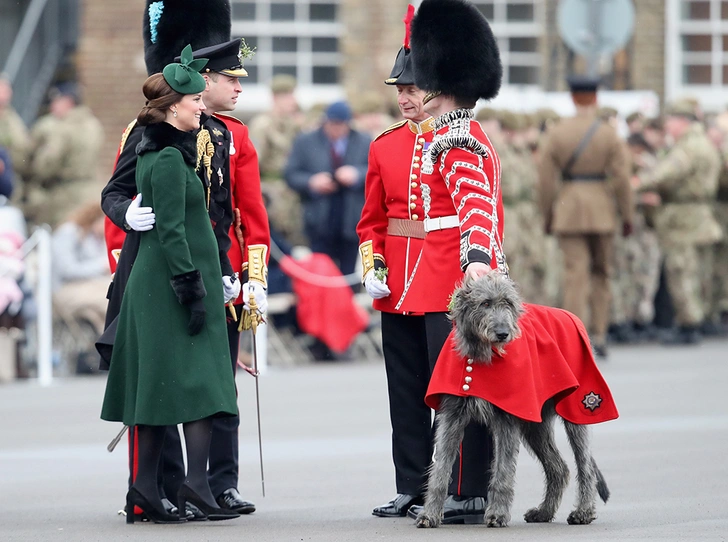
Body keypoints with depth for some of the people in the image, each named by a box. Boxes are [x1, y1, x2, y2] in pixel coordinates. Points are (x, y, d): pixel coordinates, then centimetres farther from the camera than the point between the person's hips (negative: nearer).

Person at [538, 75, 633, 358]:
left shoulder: (556, 133, -1)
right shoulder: (609, 135, -3)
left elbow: (546, 177, -1)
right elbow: (622, 178, -6)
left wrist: (547, 214, 8)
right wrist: (627, 215, 2)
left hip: (568, 208, 0)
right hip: (601, 208, 0)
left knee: (575, 273, -1)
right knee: (601, 272, 14)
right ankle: (599, 333, 12)